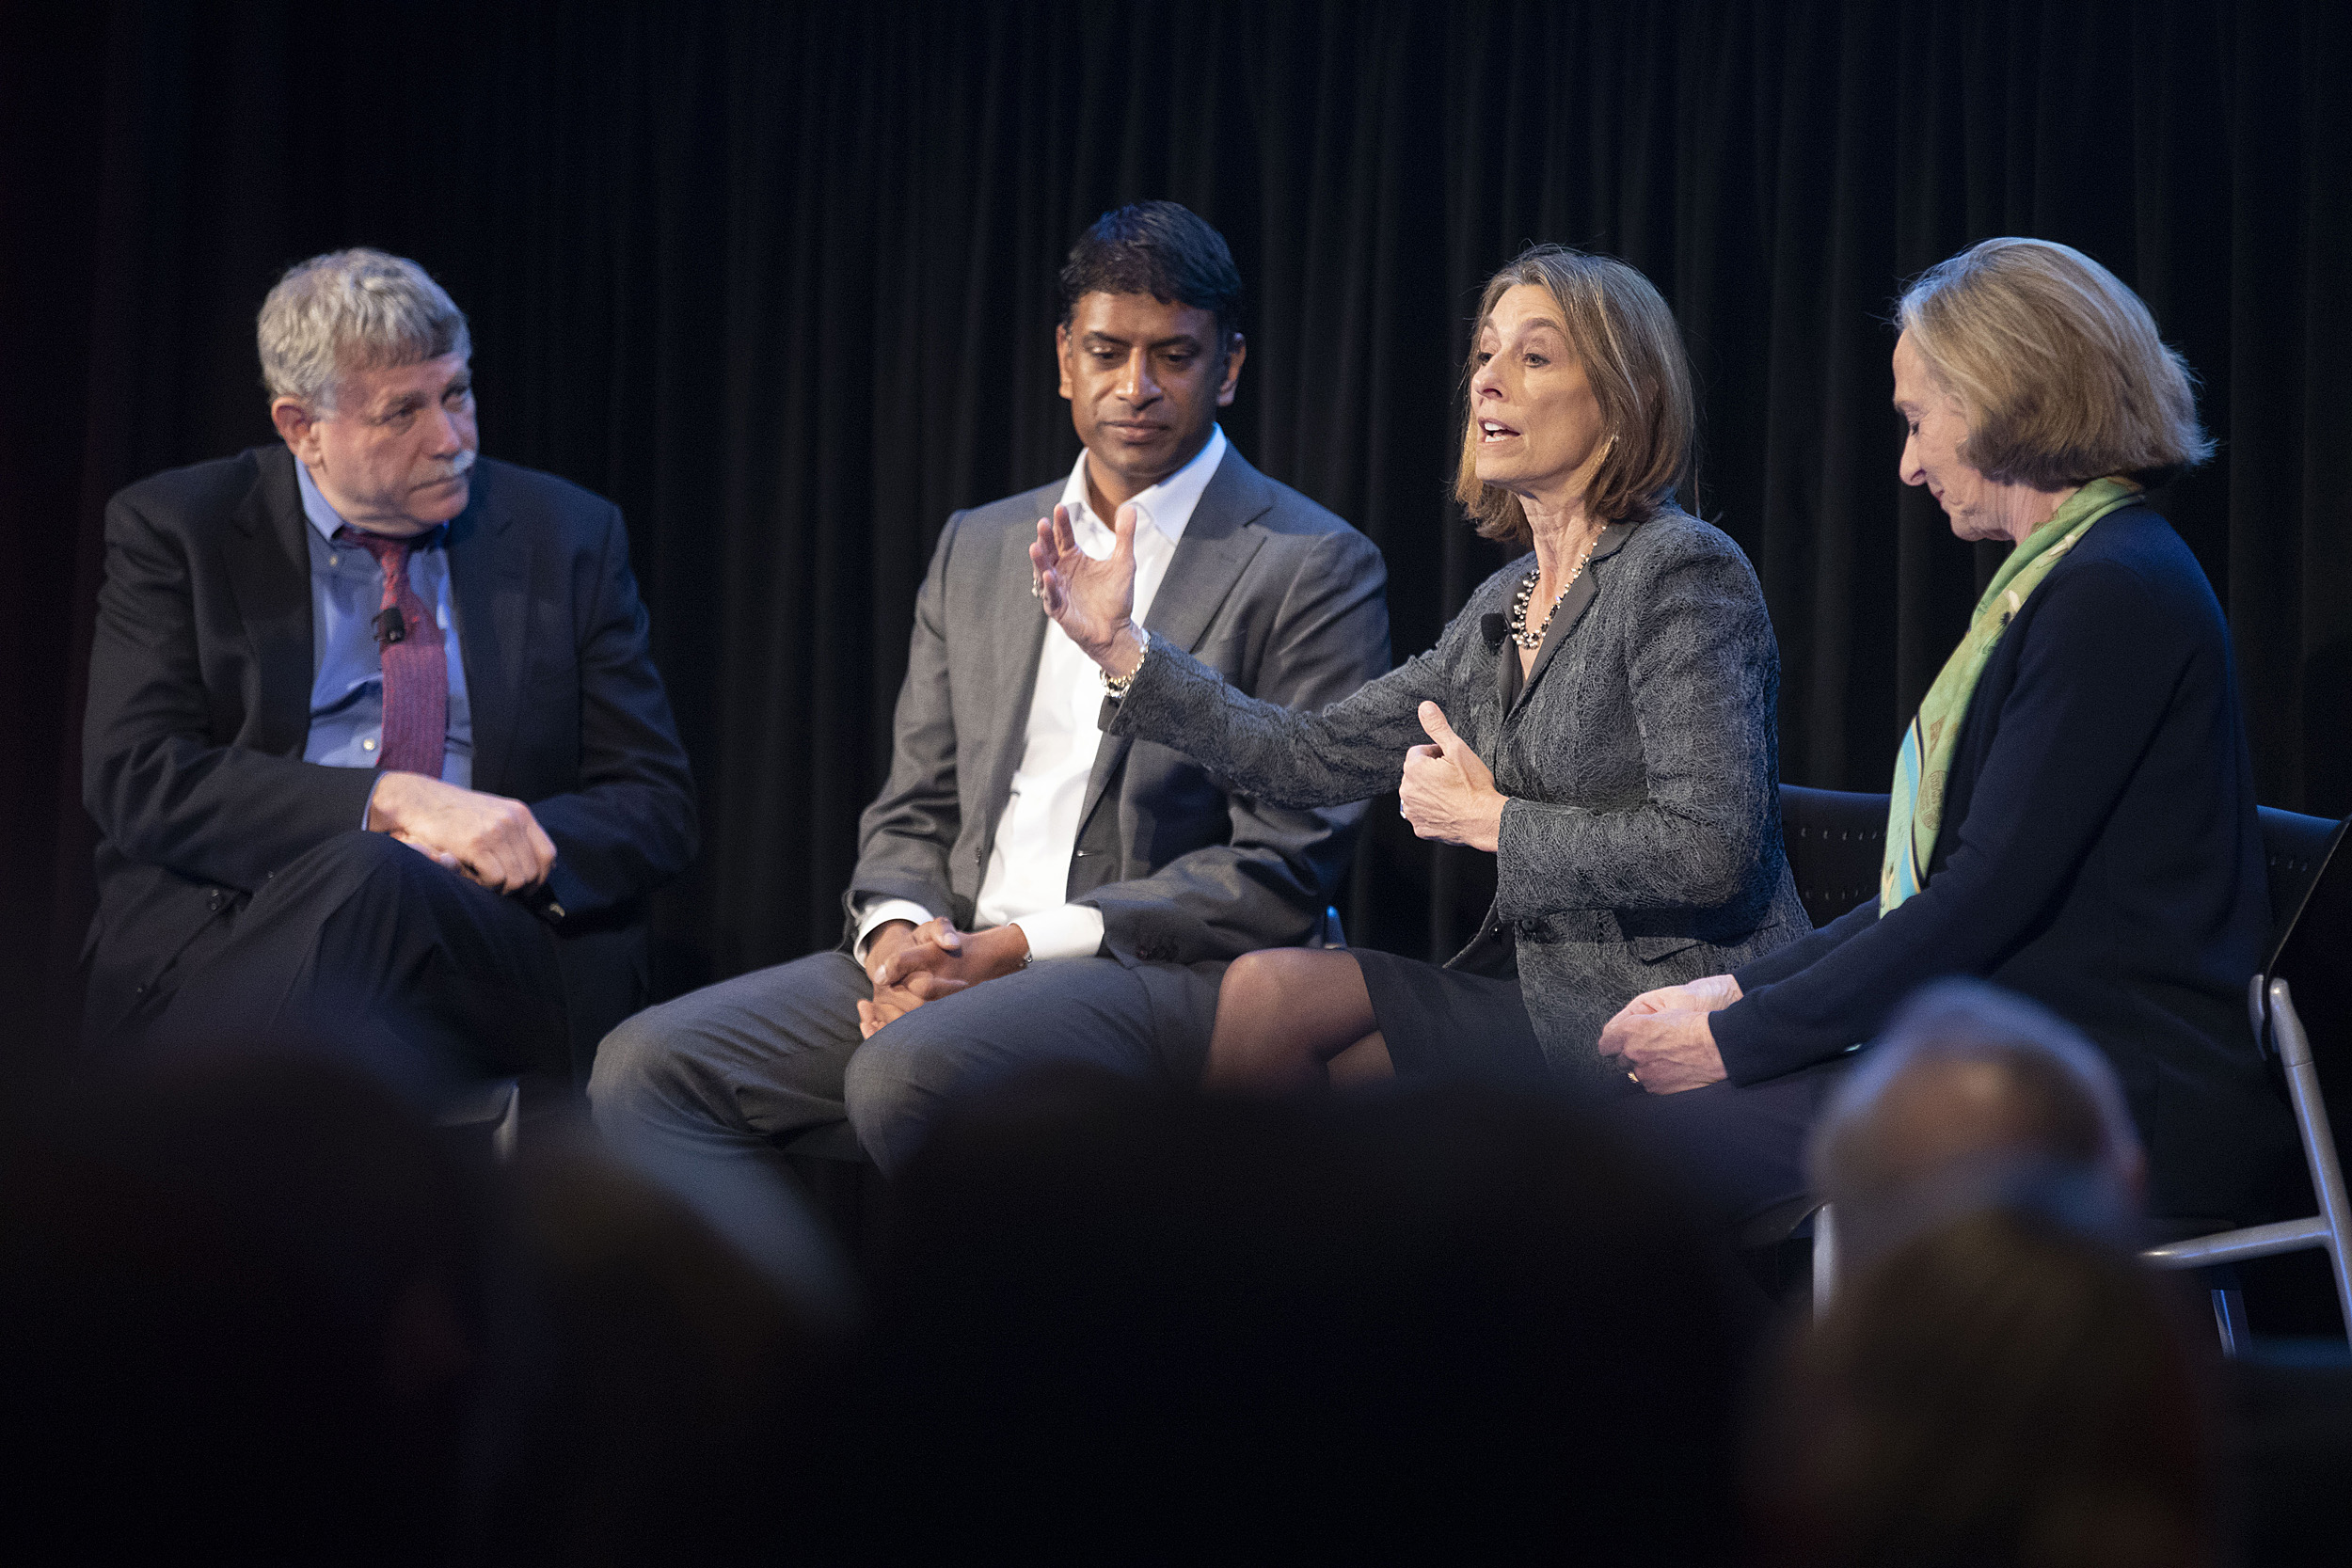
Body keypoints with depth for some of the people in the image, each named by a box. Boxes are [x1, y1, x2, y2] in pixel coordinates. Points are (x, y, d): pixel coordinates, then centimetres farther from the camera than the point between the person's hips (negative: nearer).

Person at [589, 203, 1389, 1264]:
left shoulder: (1314, 568, -1)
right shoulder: (979, 548, 19)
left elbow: (1282, 868, -8)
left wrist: (1020, 946, -14)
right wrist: (899, 932, -6)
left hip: (1165, 977, -6)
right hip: (950, 953, 7)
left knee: (907, 1072, -36)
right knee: (648, 1068, -14)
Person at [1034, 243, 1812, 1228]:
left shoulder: (1684, 573, -13)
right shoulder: (1505, 607, 14)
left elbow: (1712, 849, -22)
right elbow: (1318, 758, 12)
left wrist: (1491, 822, -13)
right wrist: (1122, 648, 7)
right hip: (1555, 1000, 8)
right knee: (1271, 991, -5)